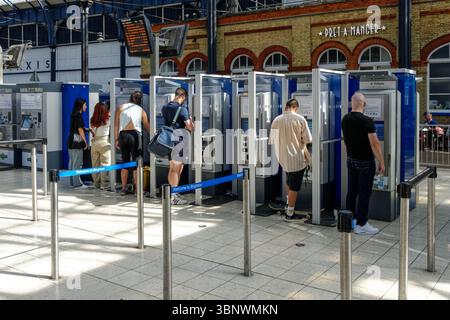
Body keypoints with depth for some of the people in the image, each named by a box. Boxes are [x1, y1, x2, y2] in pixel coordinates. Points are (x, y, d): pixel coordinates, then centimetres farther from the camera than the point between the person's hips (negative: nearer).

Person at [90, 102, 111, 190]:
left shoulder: (93, 121, 2)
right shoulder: (107, 120, -9)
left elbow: (93, 132, 9)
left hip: (94, 142, 5)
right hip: (104, 142, -5)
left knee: (95, 165, 11)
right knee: (105, 164, -1)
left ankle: (96, 183, 19)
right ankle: (104, 185, -3)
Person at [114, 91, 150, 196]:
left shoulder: (121, 108, 13)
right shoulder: (141, 110, 12)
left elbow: (116, 125, 7)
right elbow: (147, 126, 15)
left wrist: (116, 139, 10)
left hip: (123, 135, 2)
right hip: (135, 134, -2)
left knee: (125, 162, 10)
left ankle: (124, 189, 15)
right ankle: (137, 189, 4)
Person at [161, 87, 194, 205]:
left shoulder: (165, 107, 8)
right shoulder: (182, 109, -14)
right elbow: (190, 128, -13)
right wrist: (191, 120, 7)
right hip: (178, 141, -7)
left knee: (172, 169, 14)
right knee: (177, 170, 0)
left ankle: (173, 194, 21)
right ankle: (174, 197, 3)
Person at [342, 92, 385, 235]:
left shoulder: (345, 119, 2)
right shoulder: (367, 121, -19)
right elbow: (374, 144, -18)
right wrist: (381, 162, -12)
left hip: (351, 159, 7)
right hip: (365, 162, -6)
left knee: (352, 191, 13)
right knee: (364, 193, 0)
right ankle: (361, 225, 5)